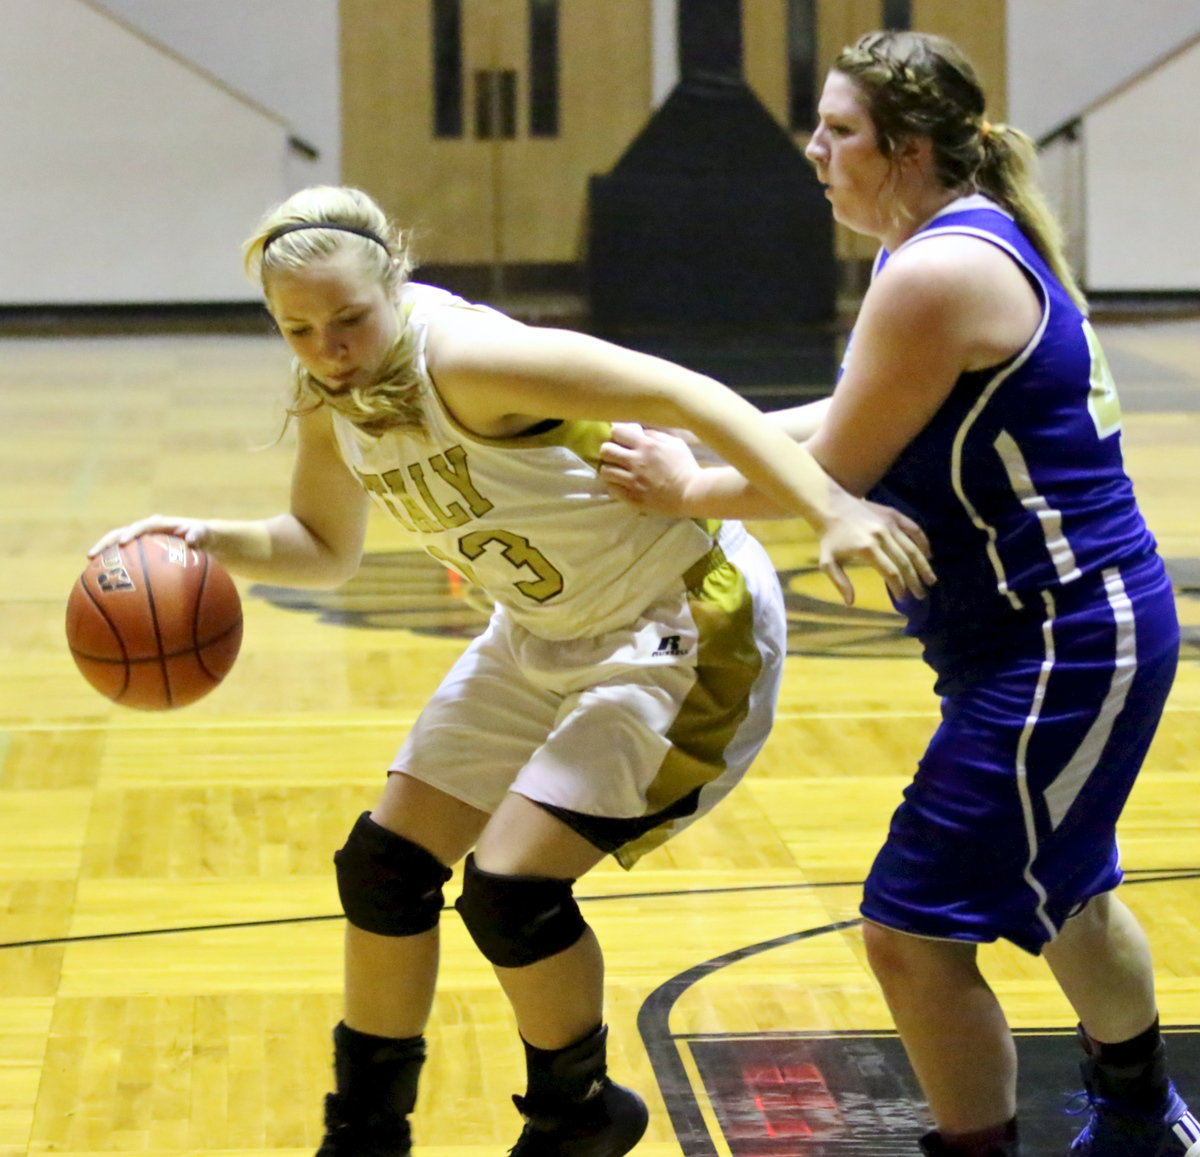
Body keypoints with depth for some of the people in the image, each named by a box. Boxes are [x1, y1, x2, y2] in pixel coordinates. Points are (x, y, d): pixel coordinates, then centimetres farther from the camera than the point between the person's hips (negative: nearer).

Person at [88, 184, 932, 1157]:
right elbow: (325, 547, 13)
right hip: (542, 640, 9)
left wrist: (832, 512, -44)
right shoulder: (327, 398, -5)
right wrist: (210, 542, -7)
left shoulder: (465, 357, -30)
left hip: (679, 636, -9)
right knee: (384, 869, 8)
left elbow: (684, 395, -35)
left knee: (510, 889, -16)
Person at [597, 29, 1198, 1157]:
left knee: (916, 933, -8)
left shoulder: (938, 275, -22)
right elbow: (861, 418, 17)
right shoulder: (966, 238, 10)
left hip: (1061, 652, -11)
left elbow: (835, 468, -17)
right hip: (1060, 635, 11)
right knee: (1058, 891, 30)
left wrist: (687, 492, -3)